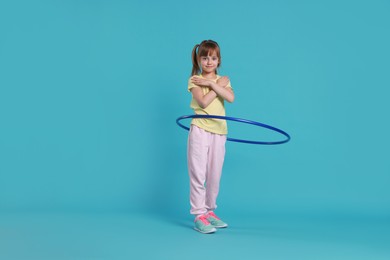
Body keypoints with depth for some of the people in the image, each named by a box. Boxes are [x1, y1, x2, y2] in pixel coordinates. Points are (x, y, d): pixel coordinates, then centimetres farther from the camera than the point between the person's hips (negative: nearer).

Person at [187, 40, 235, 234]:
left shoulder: (223, 80, 14)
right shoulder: (194, 80, 2)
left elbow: (231, 98, -7)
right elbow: (204, 102, -15)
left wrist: (211, 83, -11)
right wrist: (218, 85, -6)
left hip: (219, 132, 4)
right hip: (200, 130, -4)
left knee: (215, 175, 9)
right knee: (198, 174, -6)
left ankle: (209, 211, 22)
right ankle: (199, 216, -3)